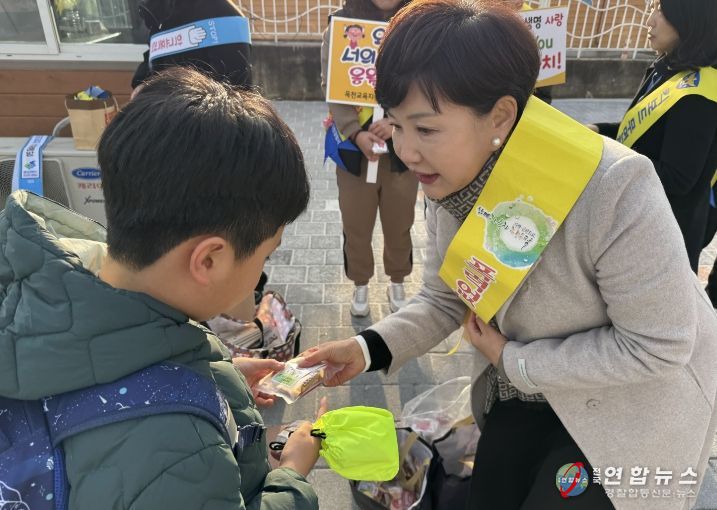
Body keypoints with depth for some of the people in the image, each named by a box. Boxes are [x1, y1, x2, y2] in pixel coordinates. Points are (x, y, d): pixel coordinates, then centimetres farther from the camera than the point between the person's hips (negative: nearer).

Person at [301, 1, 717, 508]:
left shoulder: (614, 191, -36)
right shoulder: (452, 179, -14)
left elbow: (657, 347, -27)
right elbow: (445, 299, -5)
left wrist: (514, 361, -21)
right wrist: (369, 349, -21)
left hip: (634, 399, -5)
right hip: (524, 392, 6)